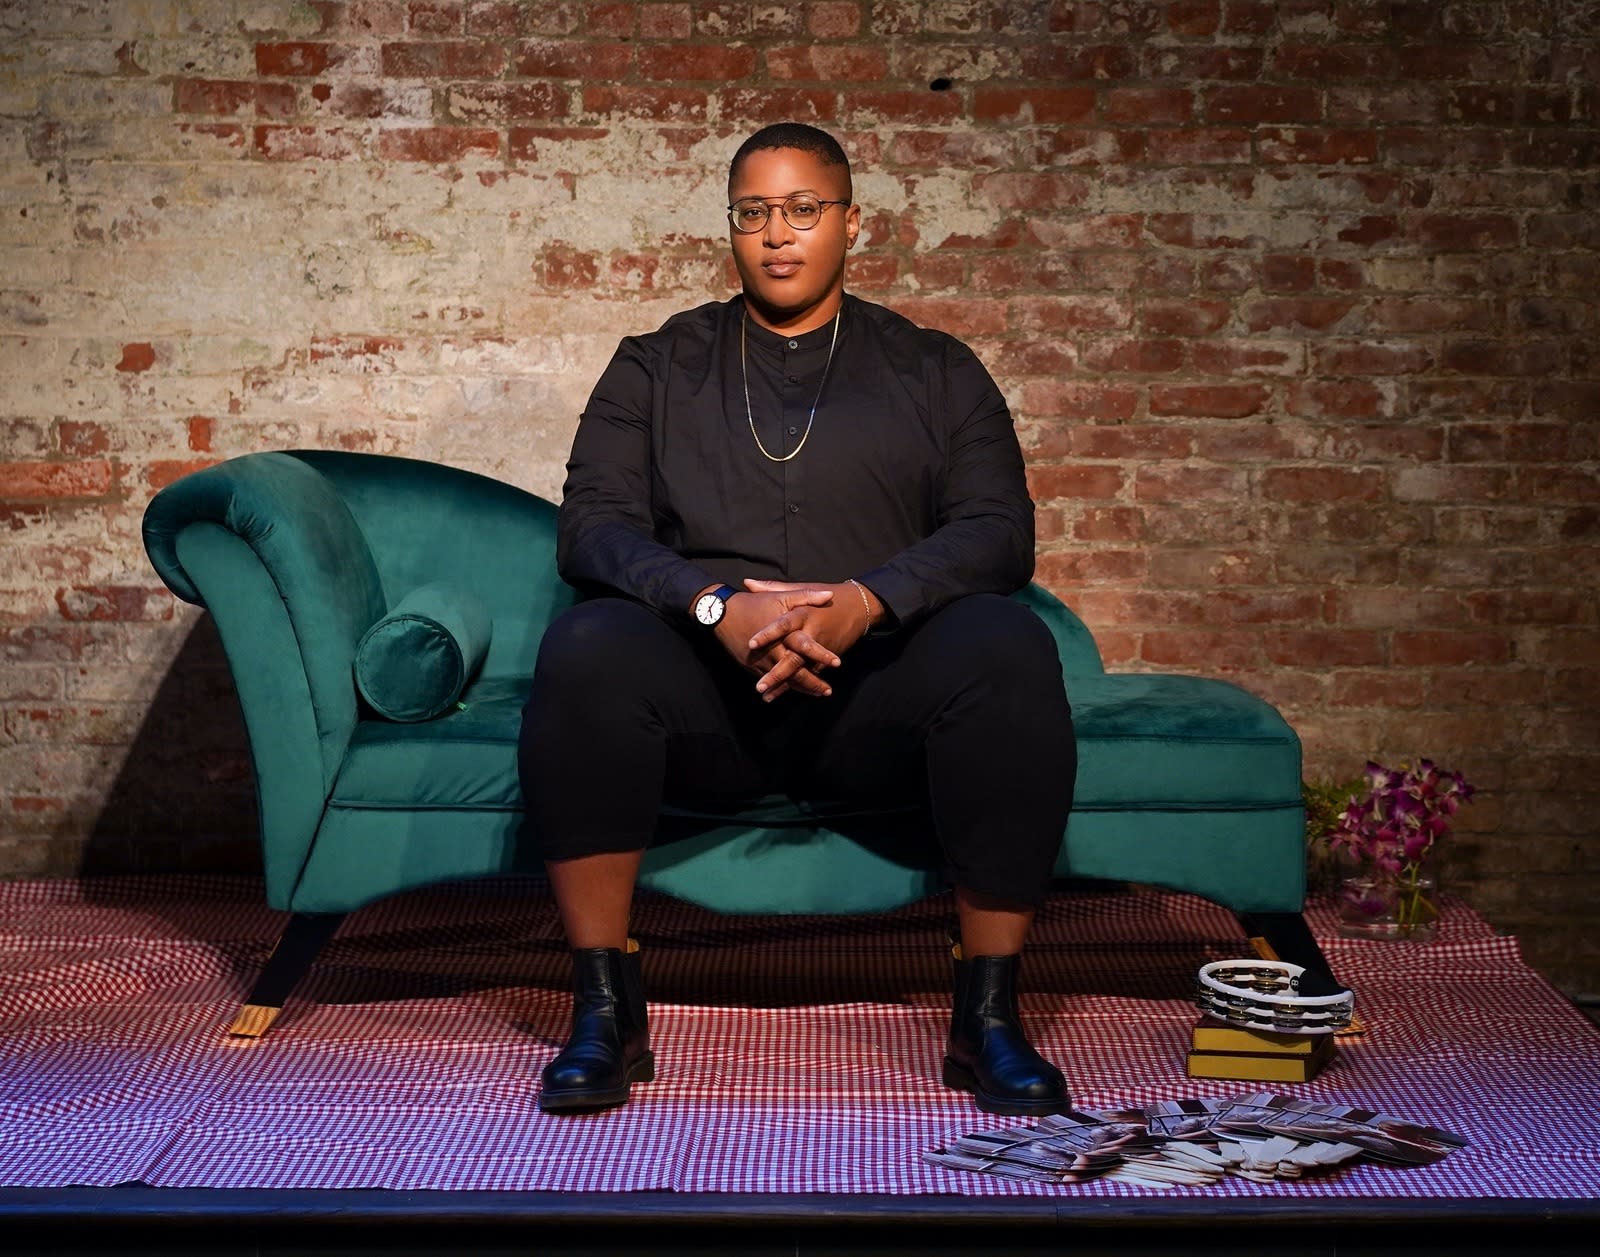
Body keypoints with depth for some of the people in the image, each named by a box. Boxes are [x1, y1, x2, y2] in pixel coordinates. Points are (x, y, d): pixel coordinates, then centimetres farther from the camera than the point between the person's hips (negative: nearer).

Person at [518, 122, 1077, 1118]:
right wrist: (716, 606, -19)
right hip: (705, 691, 0)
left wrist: (866, 602, -20)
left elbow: (998, 530, 1)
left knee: (1009, 646, -31)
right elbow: (593, 521, 1)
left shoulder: (935, 371, 16)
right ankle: (605, 1013, -24)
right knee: (588, 647, -32)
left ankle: (989, 1016, -24)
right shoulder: (656, 367, 16)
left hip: (875, 690, 0)